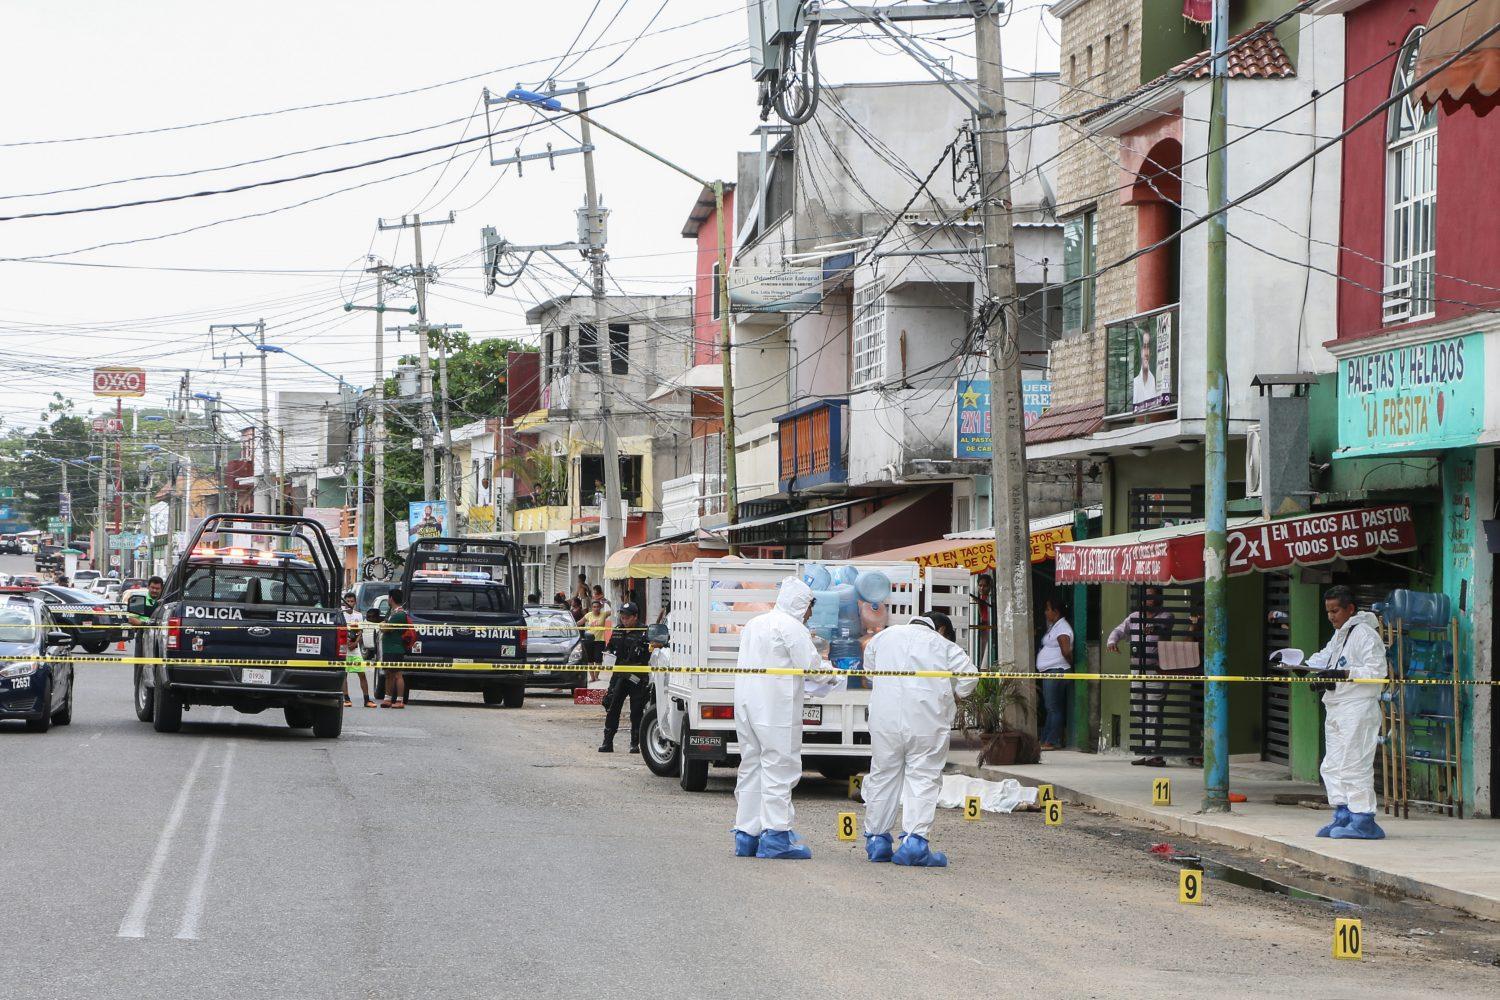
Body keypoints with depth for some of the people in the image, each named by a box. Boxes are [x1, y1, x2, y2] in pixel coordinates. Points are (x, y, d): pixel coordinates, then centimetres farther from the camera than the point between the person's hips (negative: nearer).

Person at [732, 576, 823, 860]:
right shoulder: (791, 626, -10)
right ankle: (775, 837, -10)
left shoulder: (754, 623, 19)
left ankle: (746, 836, 14)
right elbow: (811, 666, -12)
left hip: (747, 704, 9)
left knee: (751, 767, 13)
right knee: (778, 768, -7)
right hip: (776, 707, -9)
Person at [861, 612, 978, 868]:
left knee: (882, 776, 13)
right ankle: (914, 841, -12)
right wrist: (954, 696, 12)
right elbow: (969, 675, -6)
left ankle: (876, 840, 20)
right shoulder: (943, 645, 0)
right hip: (927, 722, -3)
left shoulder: (885, 636, 11)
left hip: (886, 719, 3)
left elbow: (869, 664, 23)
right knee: (923, 778, -1)